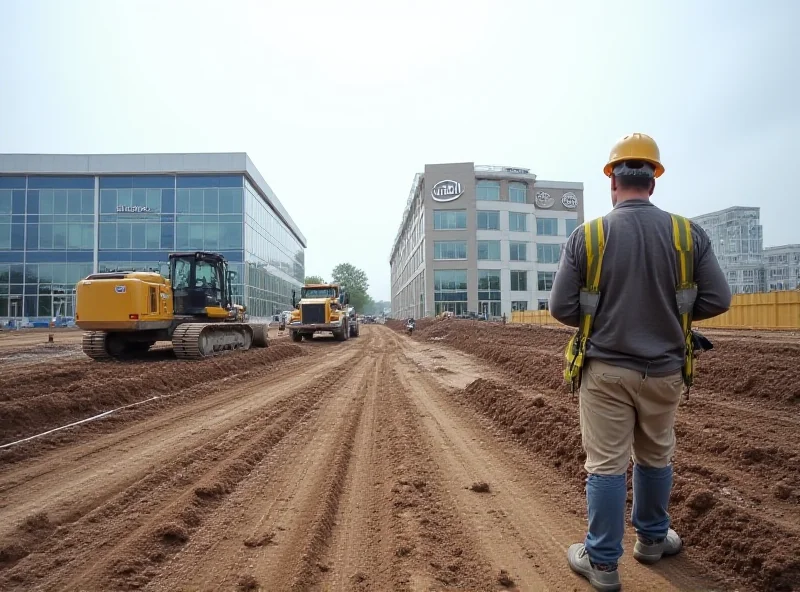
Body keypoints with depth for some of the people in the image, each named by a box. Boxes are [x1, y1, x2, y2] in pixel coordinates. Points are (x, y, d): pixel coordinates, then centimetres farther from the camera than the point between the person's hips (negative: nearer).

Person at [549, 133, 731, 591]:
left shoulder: (586, 236, -10)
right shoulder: (689, 233, -5)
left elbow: (563, 307, -10)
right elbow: (717, 299, -2)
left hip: (606, 370, -2)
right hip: (663, 370, 3)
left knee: (606, 465, 7)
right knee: (656, 458, 21)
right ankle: (652, 538, 41)